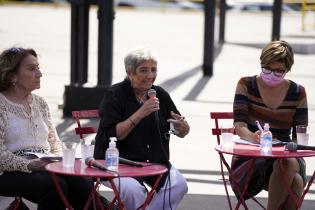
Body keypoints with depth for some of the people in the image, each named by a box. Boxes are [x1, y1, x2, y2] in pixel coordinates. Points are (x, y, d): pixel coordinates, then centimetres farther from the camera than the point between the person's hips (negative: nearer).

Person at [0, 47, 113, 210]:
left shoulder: (40, 103, 19)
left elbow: (54, 142, 22)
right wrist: (30, 165, -22)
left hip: (45, 168, 6)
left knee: (84, 184, -24)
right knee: (55, 185, -34)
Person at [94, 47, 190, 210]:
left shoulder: (160, 95, 6)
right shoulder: (115, 95, -8)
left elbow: (182, 133, 13)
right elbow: (111, 135, -18)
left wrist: (183, 127, -12)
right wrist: (140, 114, -24)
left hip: (155, 162, 5)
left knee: (179, 185, -18)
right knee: (132, 189, -33)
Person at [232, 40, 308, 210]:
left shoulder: (297, 93, 7)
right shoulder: (246, 85, 3)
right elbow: (239, 125, -9)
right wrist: (252, 137, -31)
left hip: (285, 155, 2)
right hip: (250, 156, -2)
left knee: (296, 181, -34)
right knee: (287, 166, -34)